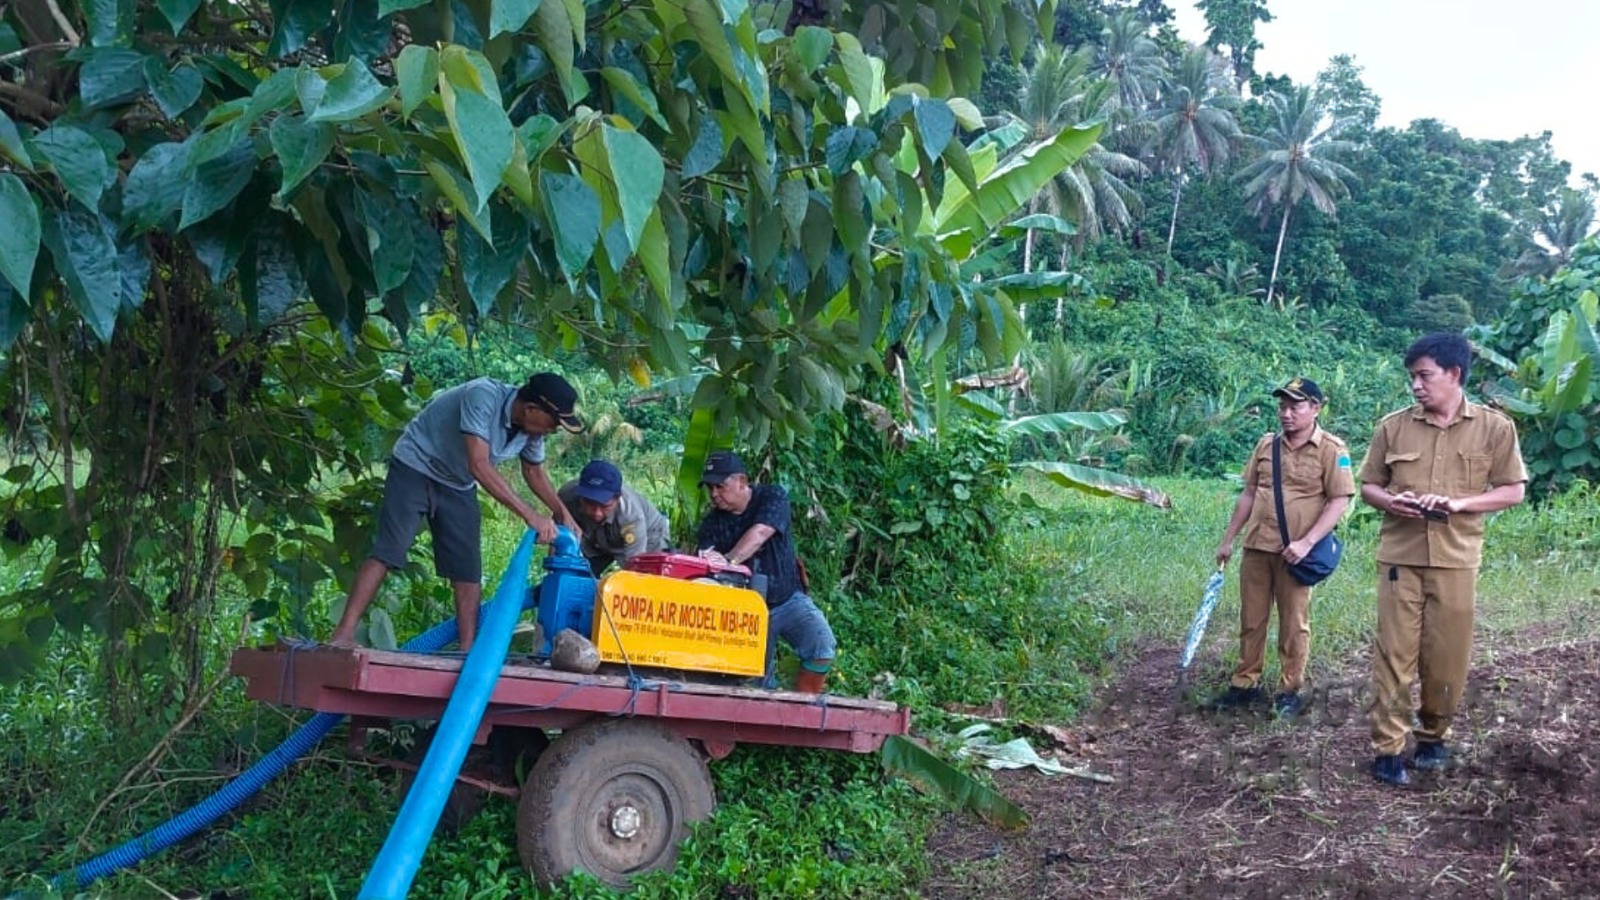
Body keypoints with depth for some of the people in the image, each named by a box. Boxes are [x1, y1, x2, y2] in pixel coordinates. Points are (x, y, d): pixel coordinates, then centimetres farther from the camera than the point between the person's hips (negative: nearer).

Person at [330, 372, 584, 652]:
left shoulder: (532, 429, -10)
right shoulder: (483, 396, -33)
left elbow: (534, 472, 10)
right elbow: (479, 465, -39)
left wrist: (562, 513, -3)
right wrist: (530, 515, -41)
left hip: (458, 486, 7)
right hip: (415, 467, -7)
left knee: (468, 569, -1)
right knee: (387, 552, -16)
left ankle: (468, 648, 2)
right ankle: (343, 635, -16)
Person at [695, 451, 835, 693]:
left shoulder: (772, 497, -9)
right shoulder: (711, 524, -1)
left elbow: (760, 533, -27)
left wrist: (728, 560, -43)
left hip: (787, 600, -2)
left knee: (822, 646, -24)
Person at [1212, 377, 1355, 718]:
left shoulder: (1331, 449, -8)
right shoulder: (1267, 444, 7)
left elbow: (1340, 501, -12)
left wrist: (1306, 542, -20)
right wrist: (1228, 539, 13)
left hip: (1293, 553, -5)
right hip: (1256, 547, 5)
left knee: (1294, 624, 7)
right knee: (1251, 620, 11)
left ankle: (1290, 690, 18)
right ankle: (1245, 683, 22)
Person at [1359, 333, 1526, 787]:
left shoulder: (1494, 427, 0)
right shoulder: (1393, 426, 3)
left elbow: (1513, 491, 1)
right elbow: (1368, 486, 10)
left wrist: (1458, 503, -14)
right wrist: (1390, 501, -13)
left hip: (1456, 561, 0)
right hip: (1400, 558, 0)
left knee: (1447, 658, 7)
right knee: (1394, 655, -1)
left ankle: (1433, 736, 28)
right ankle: (1388, 749, 4)